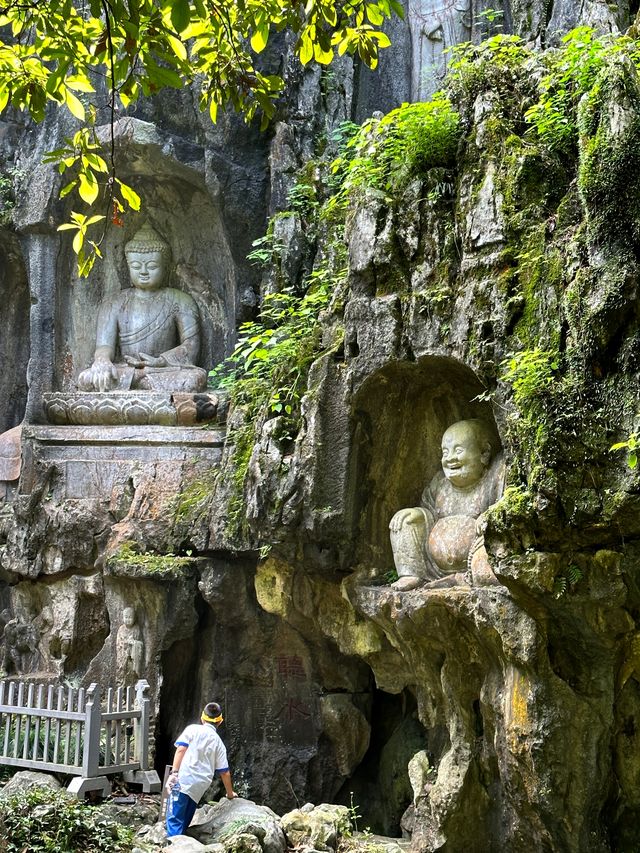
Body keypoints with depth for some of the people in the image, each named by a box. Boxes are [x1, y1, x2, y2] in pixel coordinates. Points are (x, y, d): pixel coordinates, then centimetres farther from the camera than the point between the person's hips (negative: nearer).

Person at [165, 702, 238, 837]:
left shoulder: (193, 729, 8)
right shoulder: (219, 743, 18)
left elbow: (181, 749, -6)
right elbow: (224, 772, 20)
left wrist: (174, 773, -10)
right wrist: (230, 794, 32)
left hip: (183, 781, -4)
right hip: (198, 789, 4)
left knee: (174, 820, -11)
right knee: (184, 823, 15)